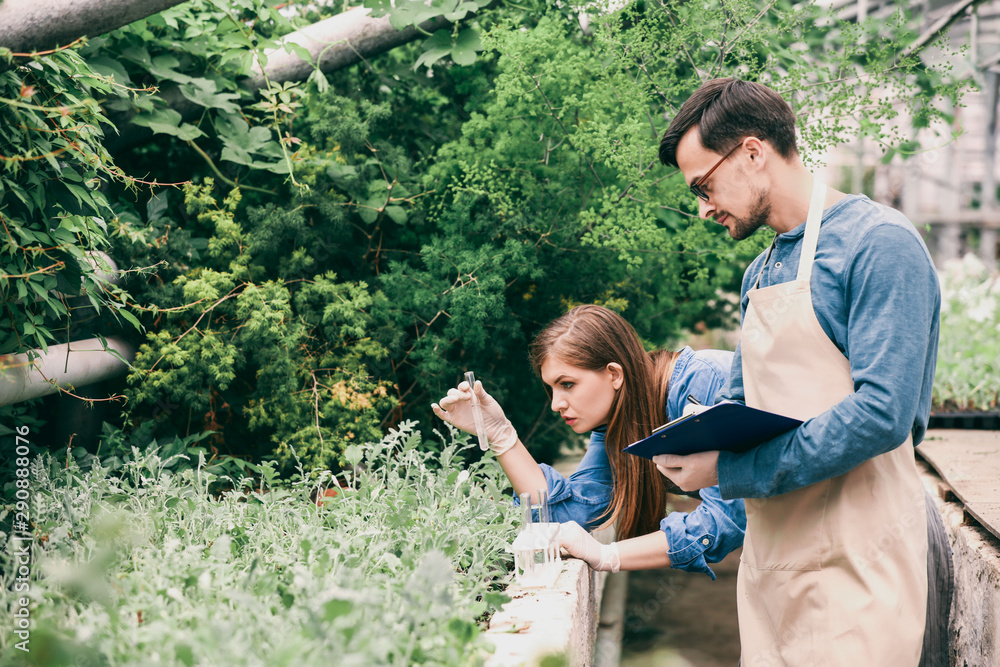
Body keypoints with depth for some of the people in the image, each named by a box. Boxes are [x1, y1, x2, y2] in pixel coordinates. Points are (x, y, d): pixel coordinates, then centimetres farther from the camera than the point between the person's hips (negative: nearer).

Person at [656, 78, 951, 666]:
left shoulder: (879, 242, -11)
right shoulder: (761, 274, 15)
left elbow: (882, 412, -21)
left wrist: (731, 471, -19)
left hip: (852, 567, -7)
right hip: (769, 559, 8)